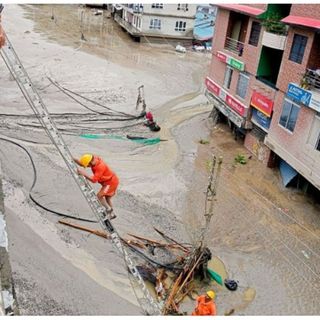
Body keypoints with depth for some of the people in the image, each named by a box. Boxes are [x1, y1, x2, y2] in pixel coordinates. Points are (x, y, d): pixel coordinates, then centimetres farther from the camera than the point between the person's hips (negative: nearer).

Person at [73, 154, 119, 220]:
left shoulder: (100, 167, -34)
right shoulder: (93, 158, -8)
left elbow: (94, 180, -38)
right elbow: (81, 163, 1)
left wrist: (84, 174, -43)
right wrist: (73, 159, -13)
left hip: (111, 182, -10)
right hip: (111, 180, 10)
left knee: (99, 196, -12)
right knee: (107, 198, 21)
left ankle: (108, 209, 3)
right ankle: (112, 214, 34)